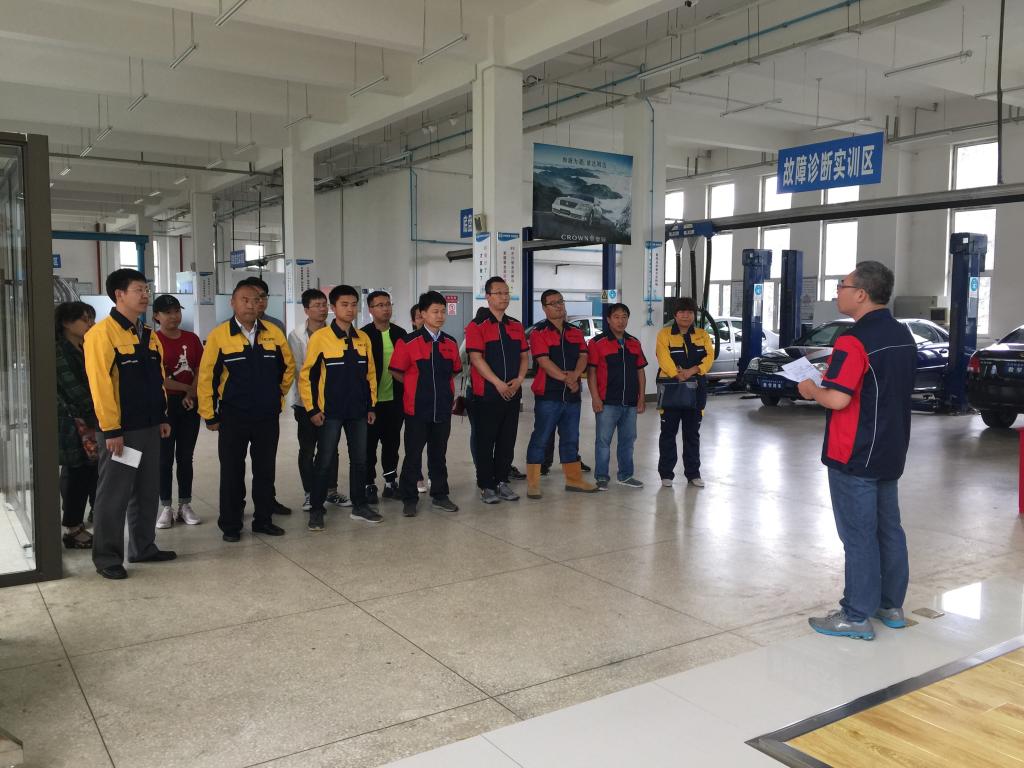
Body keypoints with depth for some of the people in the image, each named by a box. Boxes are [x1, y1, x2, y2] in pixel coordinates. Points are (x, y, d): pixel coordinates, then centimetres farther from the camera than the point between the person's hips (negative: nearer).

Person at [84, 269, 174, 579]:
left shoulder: (149, 335, 12)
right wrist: (111, 429, -19)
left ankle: (144, 547, 26)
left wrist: (162, 417, 15)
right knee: (113, 495, 0)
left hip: (148, 426, 8)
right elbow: (100, 384, -17)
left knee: (147, 492, 14)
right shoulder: (101, 333, -13)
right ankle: (107, 557, 11)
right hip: (120, 429, -8)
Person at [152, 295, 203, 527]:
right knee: (165, 457, 3)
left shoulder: (192, 339, 7)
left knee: (186, 457, 9)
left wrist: (191, 394, -10)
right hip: (164, 404, -3)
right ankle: (166, 507, 12)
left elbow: (200, 371, 4)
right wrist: (186, 388, -7)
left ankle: (185, 505, 17)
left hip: (189, 404, 4)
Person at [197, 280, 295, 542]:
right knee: (232, 472, 6)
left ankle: (263, 519, 24)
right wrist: (209, 415, -3)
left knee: (265, 470, 11)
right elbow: (206, 377, -4)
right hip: (232, 417, -2)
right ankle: (230, 525, 18)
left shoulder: (274, 333, 1)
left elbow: (288, 366, 15)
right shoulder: (219, 335, -7)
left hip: (268, 416, 3)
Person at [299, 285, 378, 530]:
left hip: (358, 411, 4)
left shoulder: (363, 338, 6)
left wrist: (371, 405, 10)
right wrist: (312, 409, -9)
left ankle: (359, 506, 23)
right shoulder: (320, 337, -8)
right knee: (324, 461, 3)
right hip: (330, 412, -4)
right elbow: (306, 376, -6)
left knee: (360, 460, 11)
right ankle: (316, 509, 14)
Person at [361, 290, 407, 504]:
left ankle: (391, 481, 22)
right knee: (369, 444, 5)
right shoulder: (363, 335, -6)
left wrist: (404, 393, 4)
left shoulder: (400, 333, 6)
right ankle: (369, 484, 15)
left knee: (392, 442, 11)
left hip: (395, 399, 4)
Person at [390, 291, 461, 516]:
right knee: (413, 455, 4)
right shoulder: (409, 342, -9)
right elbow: (397, 372, -4)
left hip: (443, 409, 4)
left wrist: (441, 387, 5)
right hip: (417, 409, -4)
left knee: (439, 454, 14)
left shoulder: (451, 343, 5)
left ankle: (439, 495, 25)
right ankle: (409, 499, 15)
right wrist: (417, 387, 3)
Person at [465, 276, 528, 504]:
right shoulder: (477, 325, -5)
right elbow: (476, 358, -13)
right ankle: (485, 486, 10)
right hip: (486, 394, -5)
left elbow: (524, 356, 13)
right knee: (485, 442, 1)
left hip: (513, 394, 6)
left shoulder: (516, 326, 14)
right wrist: (498, 383, -18)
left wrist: (519, 379, -5)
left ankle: (502, 481, 20)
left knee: (507, 441, 9)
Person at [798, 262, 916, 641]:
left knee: (858, 535, -1)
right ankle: (891, 606, 27)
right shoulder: (902, 335, 9)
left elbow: (837, 399, -26)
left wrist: (811, 390, -6)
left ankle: (856, 616, 7)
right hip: (890, 451, 9)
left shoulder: (854, 340, -20)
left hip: (854, 456, -9)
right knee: (888, 528, 16)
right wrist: (835, 377, 14)